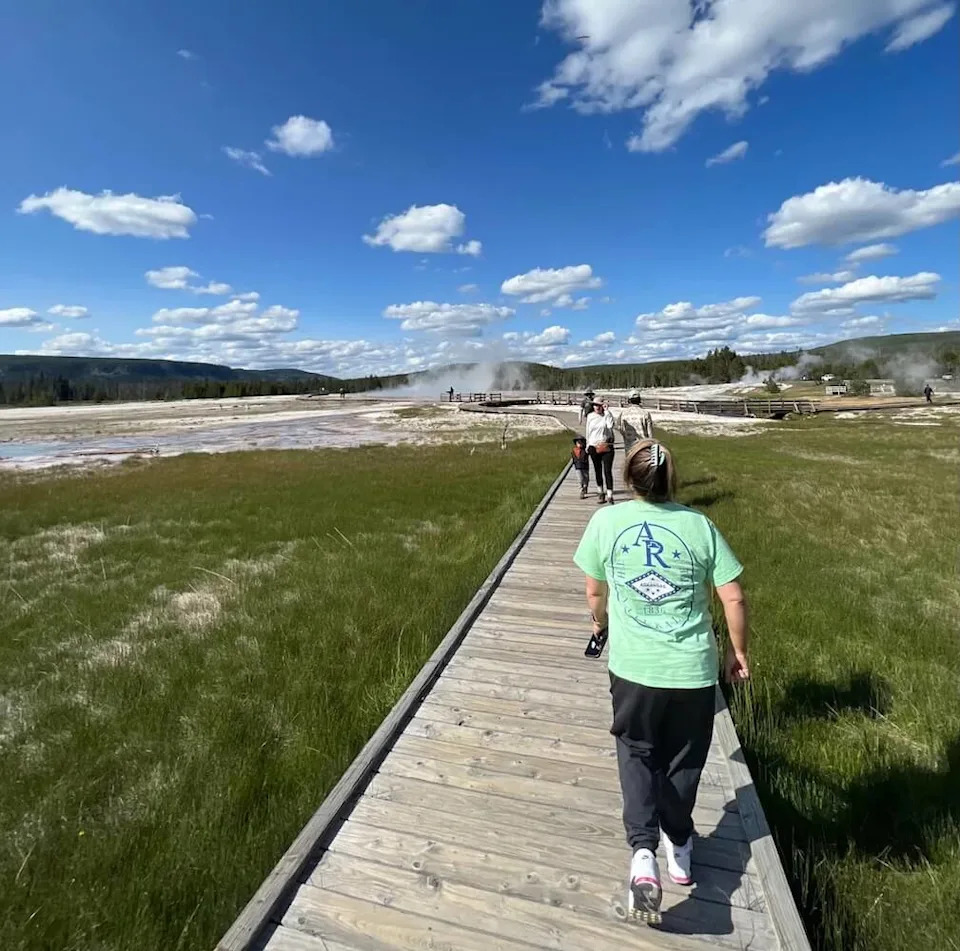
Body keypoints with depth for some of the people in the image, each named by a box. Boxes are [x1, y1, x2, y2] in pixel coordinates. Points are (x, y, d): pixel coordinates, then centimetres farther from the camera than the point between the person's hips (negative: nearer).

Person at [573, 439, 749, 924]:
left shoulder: (606, 521, -6)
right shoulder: (699, 525, -5)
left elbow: (595, 593, 4)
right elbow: (734, 598, -2)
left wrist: (600, 623, 25)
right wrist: (737, 650, 14)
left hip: (633, 667, -1)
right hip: (694, 669, 1)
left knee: (637, 753, 23)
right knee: (683, 759, 23)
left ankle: (643, 854, 8)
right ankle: (679, 851, 42)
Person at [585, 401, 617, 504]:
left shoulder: (607, 415, -3)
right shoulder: (590, 416, 5)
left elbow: (610, 426, -23)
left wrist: (606, 411, -19)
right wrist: (587, 445, 15)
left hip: (606, 446, -3)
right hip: (594, 447, 3)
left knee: (607, 471, -9)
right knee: (597, 470, 13)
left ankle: (609, 495, -9)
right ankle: (600, 492, 26)